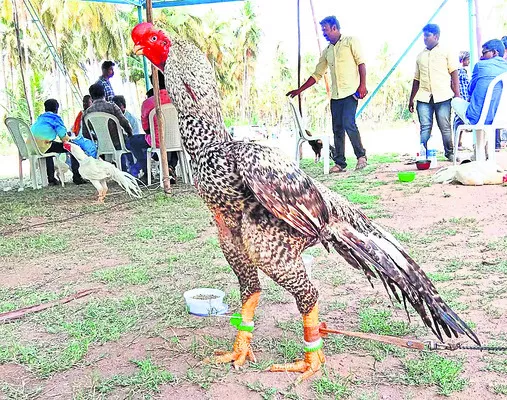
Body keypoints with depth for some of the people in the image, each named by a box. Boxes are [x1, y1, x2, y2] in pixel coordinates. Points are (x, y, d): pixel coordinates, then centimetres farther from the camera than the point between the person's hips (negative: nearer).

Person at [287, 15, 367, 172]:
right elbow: (317, 74, 19)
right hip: (335, 95, 6)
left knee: (348, 124, -18)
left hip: (350, 92, -6)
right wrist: (299, 90, 12)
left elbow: (361, 63, -2)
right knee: (337, 128, 2)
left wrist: (362, 85, -14)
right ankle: (339, 163, 5)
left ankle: (361, 156, -3)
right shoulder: (327, 51, 20)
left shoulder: (350, 41, 5)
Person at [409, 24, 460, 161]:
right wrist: (411, 99, 17)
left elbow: (454, 75, 3)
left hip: (442, 97, -3)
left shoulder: (446, 53, 8)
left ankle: (450, 153, 9)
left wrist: (457, 95, -7)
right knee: (425, 128, -4)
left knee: (445, 127, -1)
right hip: (423, 98, 3)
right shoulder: (420, 56, 19)